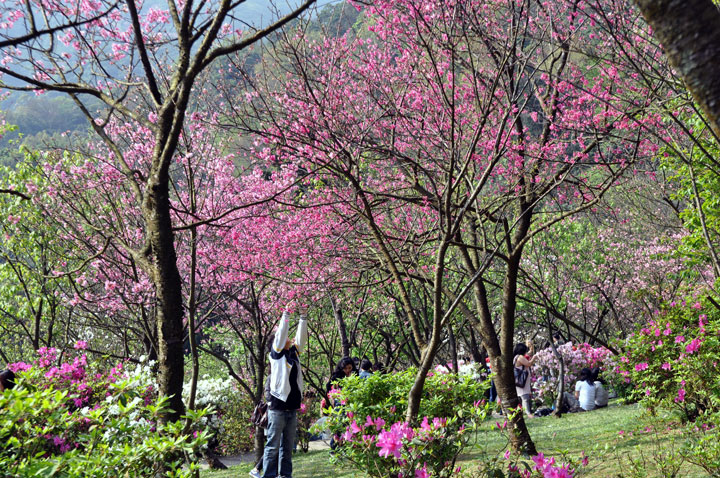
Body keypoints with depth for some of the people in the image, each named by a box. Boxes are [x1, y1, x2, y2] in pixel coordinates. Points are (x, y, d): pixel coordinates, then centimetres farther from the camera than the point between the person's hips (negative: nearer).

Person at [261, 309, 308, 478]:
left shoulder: (294, 353, 16)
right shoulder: (277, 354, 0)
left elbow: (301, 338, 12)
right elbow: (280, 334, -8)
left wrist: (302, 317, 10)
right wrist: (286, 314, -5)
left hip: (292, 408, 6)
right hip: (278, 408, -6)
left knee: (288, 446, 10)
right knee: (273, 446, -4)